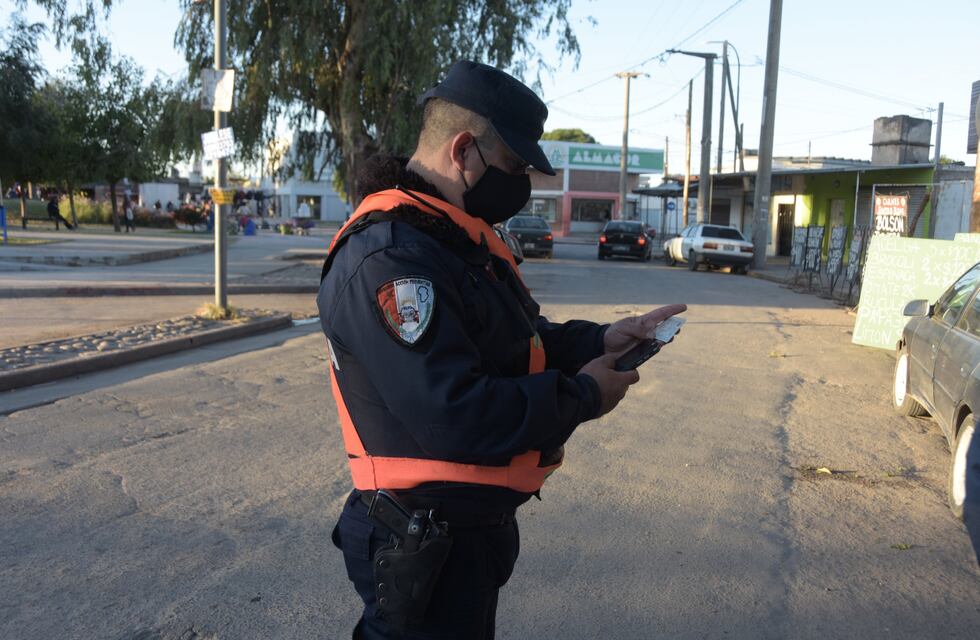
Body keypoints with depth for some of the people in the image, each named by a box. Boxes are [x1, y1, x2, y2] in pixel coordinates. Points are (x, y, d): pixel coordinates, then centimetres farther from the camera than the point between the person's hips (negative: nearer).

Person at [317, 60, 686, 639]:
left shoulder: (462, 235, 8)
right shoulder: (388, 260, -27)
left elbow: (513, 341, 15)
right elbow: (455, 416, -33)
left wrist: (598, 340, -2)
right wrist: (581, 396, -20)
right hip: (427, 547, -10)